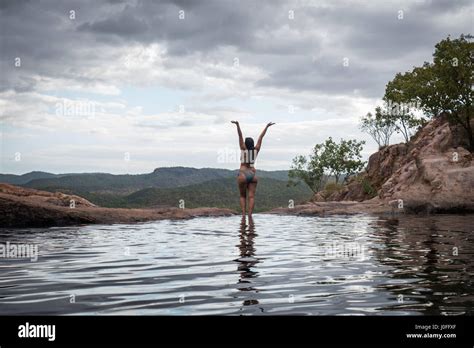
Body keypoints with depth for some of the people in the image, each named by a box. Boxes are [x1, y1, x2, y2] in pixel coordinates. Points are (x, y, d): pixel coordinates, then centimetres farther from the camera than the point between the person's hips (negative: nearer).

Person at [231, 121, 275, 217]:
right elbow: (261, 137, 8)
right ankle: (250, 214, -18)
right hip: (253, 174, 2)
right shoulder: (256, 150, 3)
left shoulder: (244, 149, -4)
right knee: (251, 196, -4)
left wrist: (237, 125, -19)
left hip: (243, 174, -2)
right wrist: (267, 126, 14)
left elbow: (240, 136, -11)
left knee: (243, 196, 9)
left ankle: (243, 214, -4)